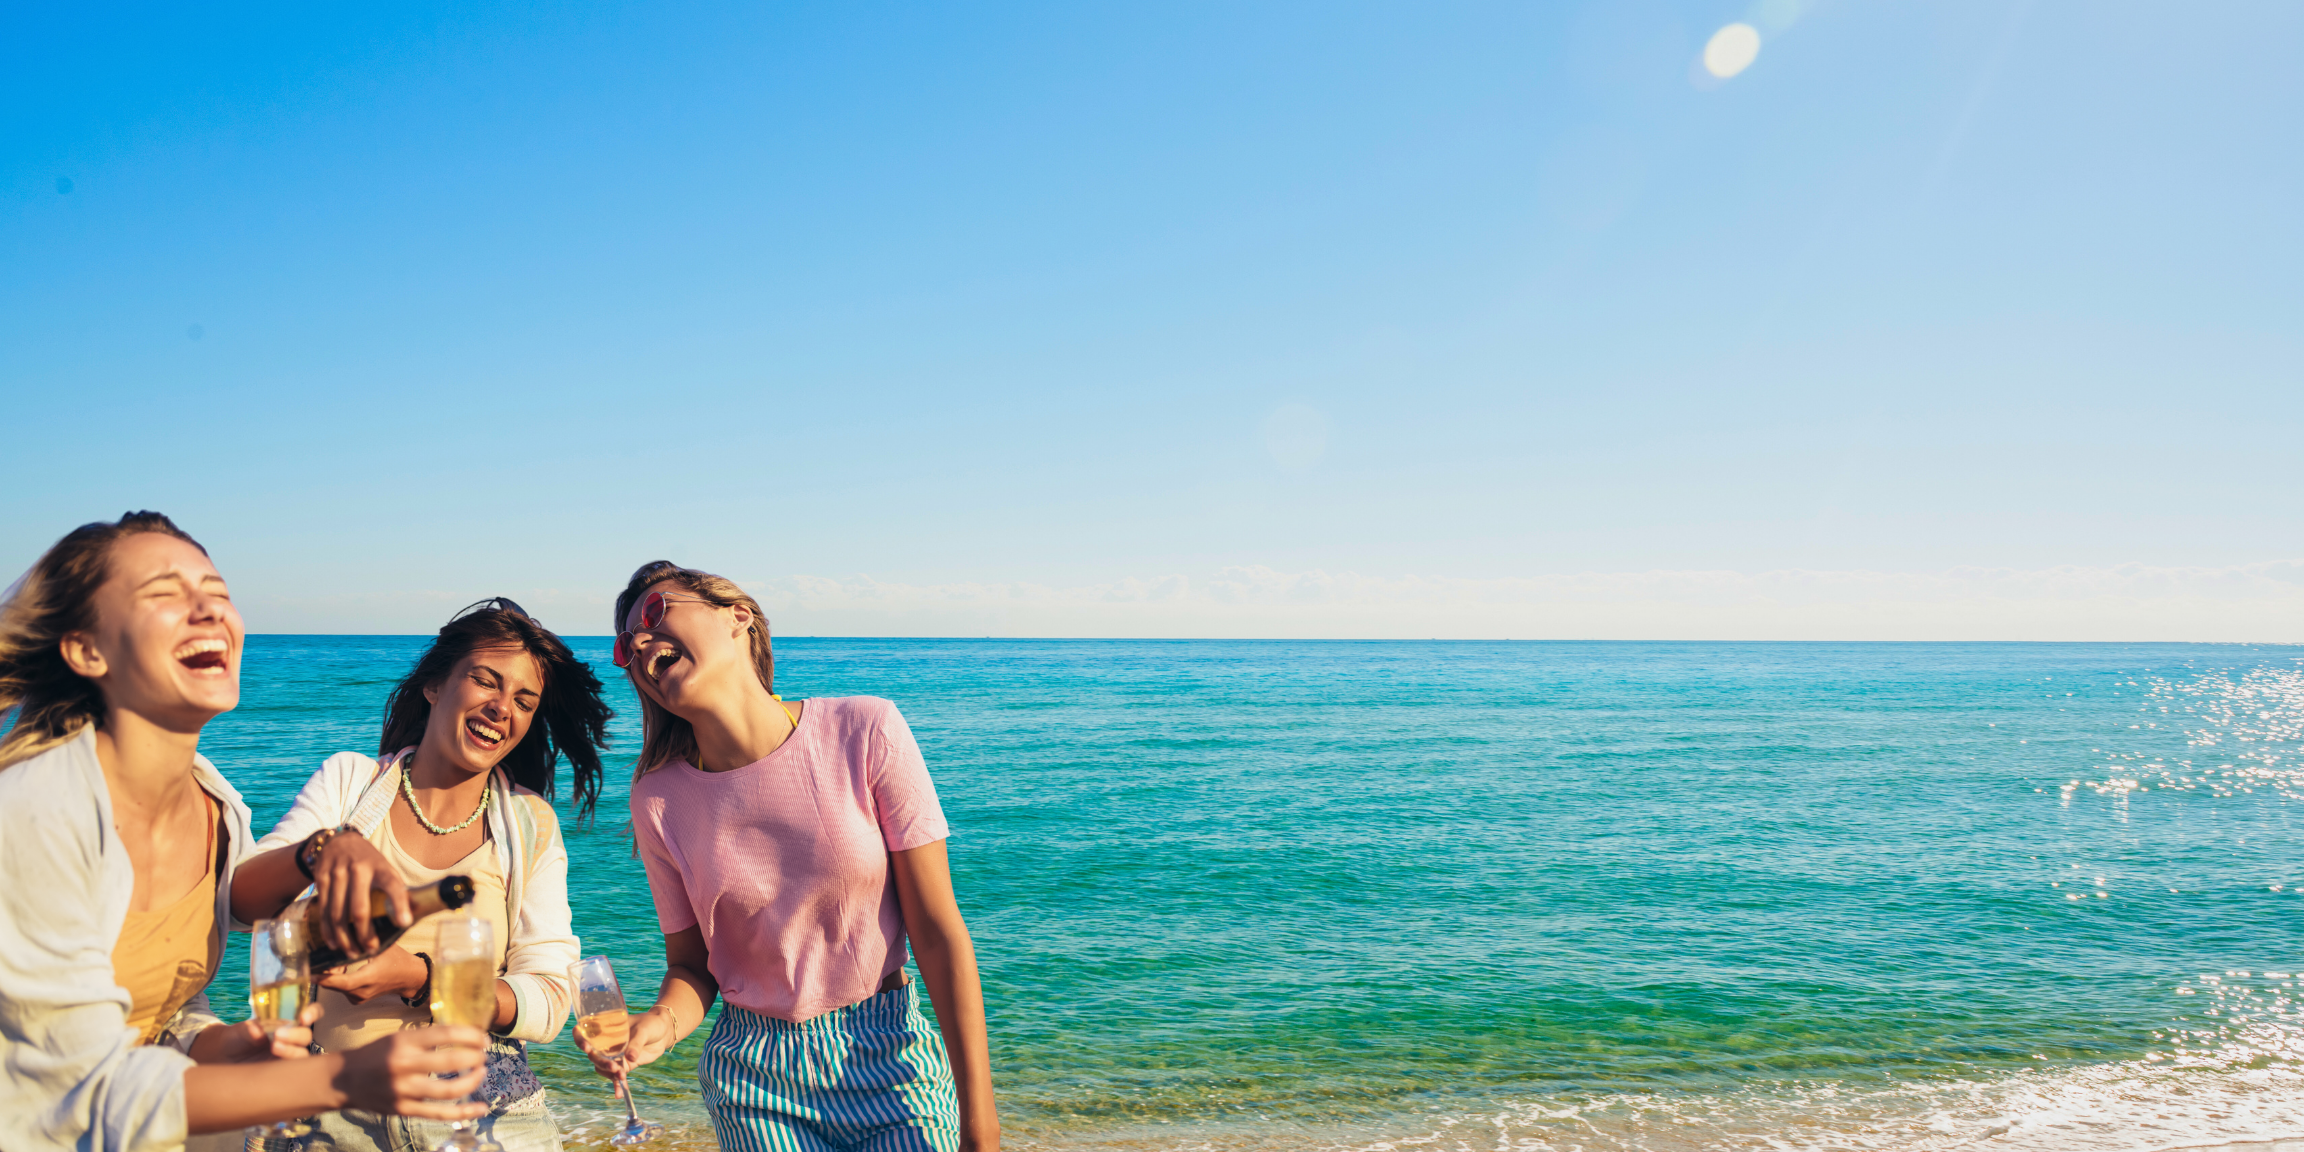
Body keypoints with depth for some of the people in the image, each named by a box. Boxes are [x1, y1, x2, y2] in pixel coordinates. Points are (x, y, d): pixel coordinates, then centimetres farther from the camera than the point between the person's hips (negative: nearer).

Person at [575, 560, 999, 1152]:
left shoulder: (866, 733, -15)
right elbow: (691, 965, 3)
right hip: (754, 1079, 2)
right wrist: (659, 1024, -21)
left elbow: (938, 930, -13)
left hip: (890, 1057, -1)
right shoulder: (658, 801, -8)